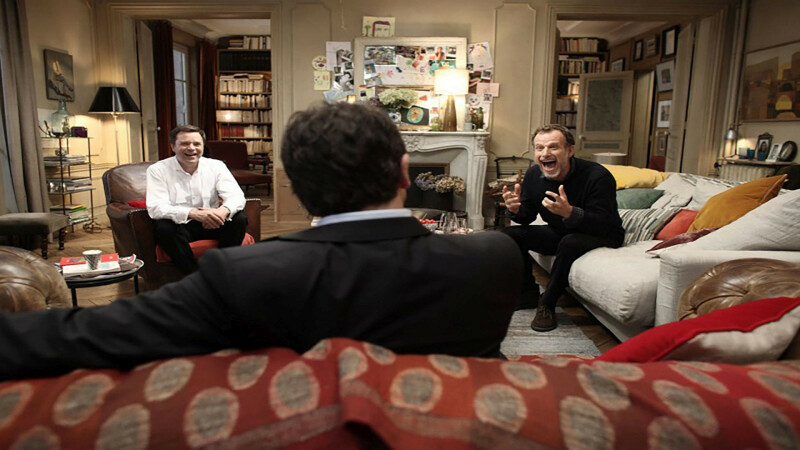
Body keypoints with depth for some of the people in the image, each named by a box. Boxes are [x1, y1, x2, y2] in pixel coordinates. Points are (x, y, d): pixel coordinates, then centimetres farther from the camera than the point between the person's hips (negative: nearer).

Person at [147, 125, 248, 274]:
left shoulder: (216, 166, 1)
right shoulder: (157, 170, -6)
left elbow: (237, 196, -9)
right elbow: (155, 208, -18)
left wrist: (224, 210, -36)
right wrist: (193, 214, -37)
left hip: (211, 224, 2)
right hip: (179, 226, -2)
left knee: (240, 218, -22)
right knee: (164, 228, -34)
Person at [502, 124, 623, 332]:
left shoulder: (597, 176, -27)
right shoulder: (534, 175, -9)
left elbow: (605, 225, -32)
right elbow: (527, 217, 0)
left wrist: (569, 212, -50)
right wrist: (516, 209, -26)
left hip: (600, 237, -6)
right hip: (560, 233, 6)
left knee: (570, 242, -38)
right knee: (510, 235, -9)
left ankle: (547, 304, -18)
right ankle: (528, 292, 6)